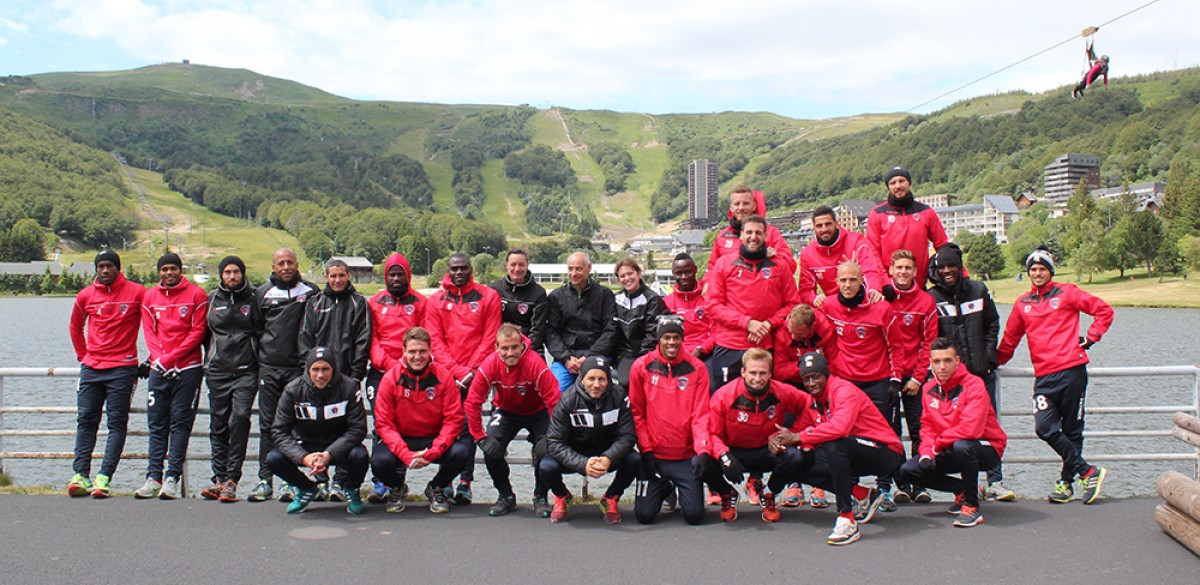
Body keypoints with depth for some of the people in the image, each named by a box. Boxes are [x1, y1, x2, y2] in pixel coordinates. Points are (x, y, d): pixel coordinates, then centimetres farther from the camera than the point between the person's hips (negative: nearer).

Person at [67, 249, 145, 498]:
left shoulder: (137, 292, -2)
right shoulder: (86, 295, 8)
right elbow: (76, 327, 23)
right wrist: (83, 356, 17)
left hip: (122, 368, -4)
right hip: (91, 368, 4)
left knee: (117, 422, -5)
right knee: (86, 421, 3)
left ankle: (104, 477, -5)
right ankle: (81, 475, 5)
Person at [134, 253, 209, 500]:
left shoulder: (196, 295, -1)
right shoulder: (149, 297, 12)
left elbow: (198, 332, -6)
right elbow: (149, 332, 8)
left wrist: (170, 358, -11)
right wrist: (159, 358, -9)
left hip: (187, 368, -4)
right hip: (159, 368, 4)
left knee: (180, 423, -2)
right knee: (157, 424, 4)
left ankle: (172, 478, -1)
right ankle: (153, 477, 7)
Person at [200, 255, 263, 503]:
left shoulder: (252, 298, 3)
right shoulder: (212, 298, 11)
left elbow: (261, 332, 5)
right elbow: (204, 331, 19)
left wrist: (258, 362, -2)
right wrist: (209, 359, 14)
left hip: (246, 372, -3)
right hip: (217, 371, 3)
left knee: (239, 419, -15)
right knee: (218, 425, 5)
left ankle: (231, 479, -12)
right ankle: (219, 478, 11)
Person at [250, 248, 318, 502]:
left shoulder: (310, 292, 5)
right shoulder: (262, 292, 11)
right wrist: (255, 361, 7)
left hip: (296, 367, -2)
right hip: (268, 367, 2)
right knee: (267, 425, 3)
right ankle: (264, 479, 7)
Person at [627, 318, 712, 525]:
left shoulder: (697, 368, -2)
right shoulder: (641, 366, -2)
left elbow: (701, 414, -5)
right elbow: (636, 412, 1)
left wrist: (703, 451, -18)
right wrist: (646, 450, -6)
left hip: (686, 456, 0)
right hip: (653, 455, 0)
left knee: (694, 515, -7)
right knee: (644, 514, -6)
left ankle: (681, 488, 28)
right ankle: (665, 489, 28)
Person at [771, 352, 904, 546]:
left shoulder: (844, 390, -18)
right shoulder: (814, 400, 8)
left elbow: (840, 427, -36)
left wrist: (797, 437, -31)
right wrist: (780, 438, -17)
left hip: (887, 455, -9)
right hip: (856, 457, 9)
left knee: (834, 445, -36)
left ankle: (847, 520, -31)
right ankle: (863, 497, 4)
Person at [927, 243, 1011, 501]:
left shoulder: (978, 290, 7)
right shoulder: (931, 298, -1)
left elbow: (992, 325, 13)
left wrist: (989, 357, 3)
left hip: (983, 372, 3)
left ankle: (995, 482, 10)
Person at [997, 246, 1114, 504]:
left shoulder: (1066, 293, 4)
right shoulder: (1022, 304, 14)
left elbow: (1104, 310, 7)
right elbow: (1009, 339, 24)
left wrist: (1090, 338, 1)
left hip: (1072, 371, -3)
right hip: (1044, 376, 3)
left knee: (1072, 430, 3)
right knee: (1045, 428, -12)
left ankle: (1066, 481, 15)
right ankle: (1089, 472, 1)